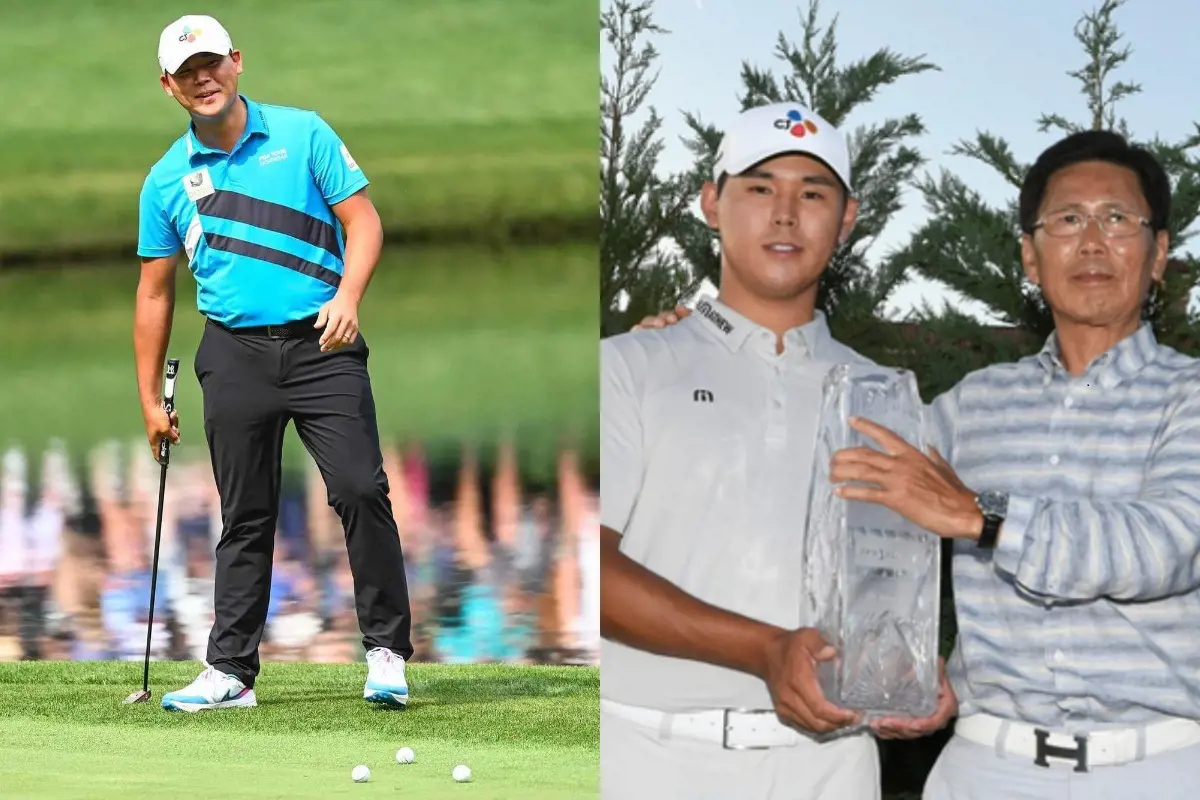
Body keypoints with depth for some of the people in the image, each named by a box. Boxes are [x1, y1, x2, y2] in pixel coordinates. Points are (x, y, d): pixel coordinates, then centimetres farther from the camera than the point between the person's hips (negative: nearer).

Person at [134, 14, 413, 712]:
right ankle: (232, 672, 11)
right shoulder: (167, 179, 9)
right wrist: (150, 398, 13)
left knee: (361, 490, -13)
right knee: (245, 518, 5)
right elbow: (155, 292, 15)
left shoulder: (302, 134, 3)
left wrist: (348, 296, -18)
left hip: (320, 342, -2)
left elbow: (363, 219, 0)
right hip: (235, 355, 2)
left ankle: (386, 650, -3)